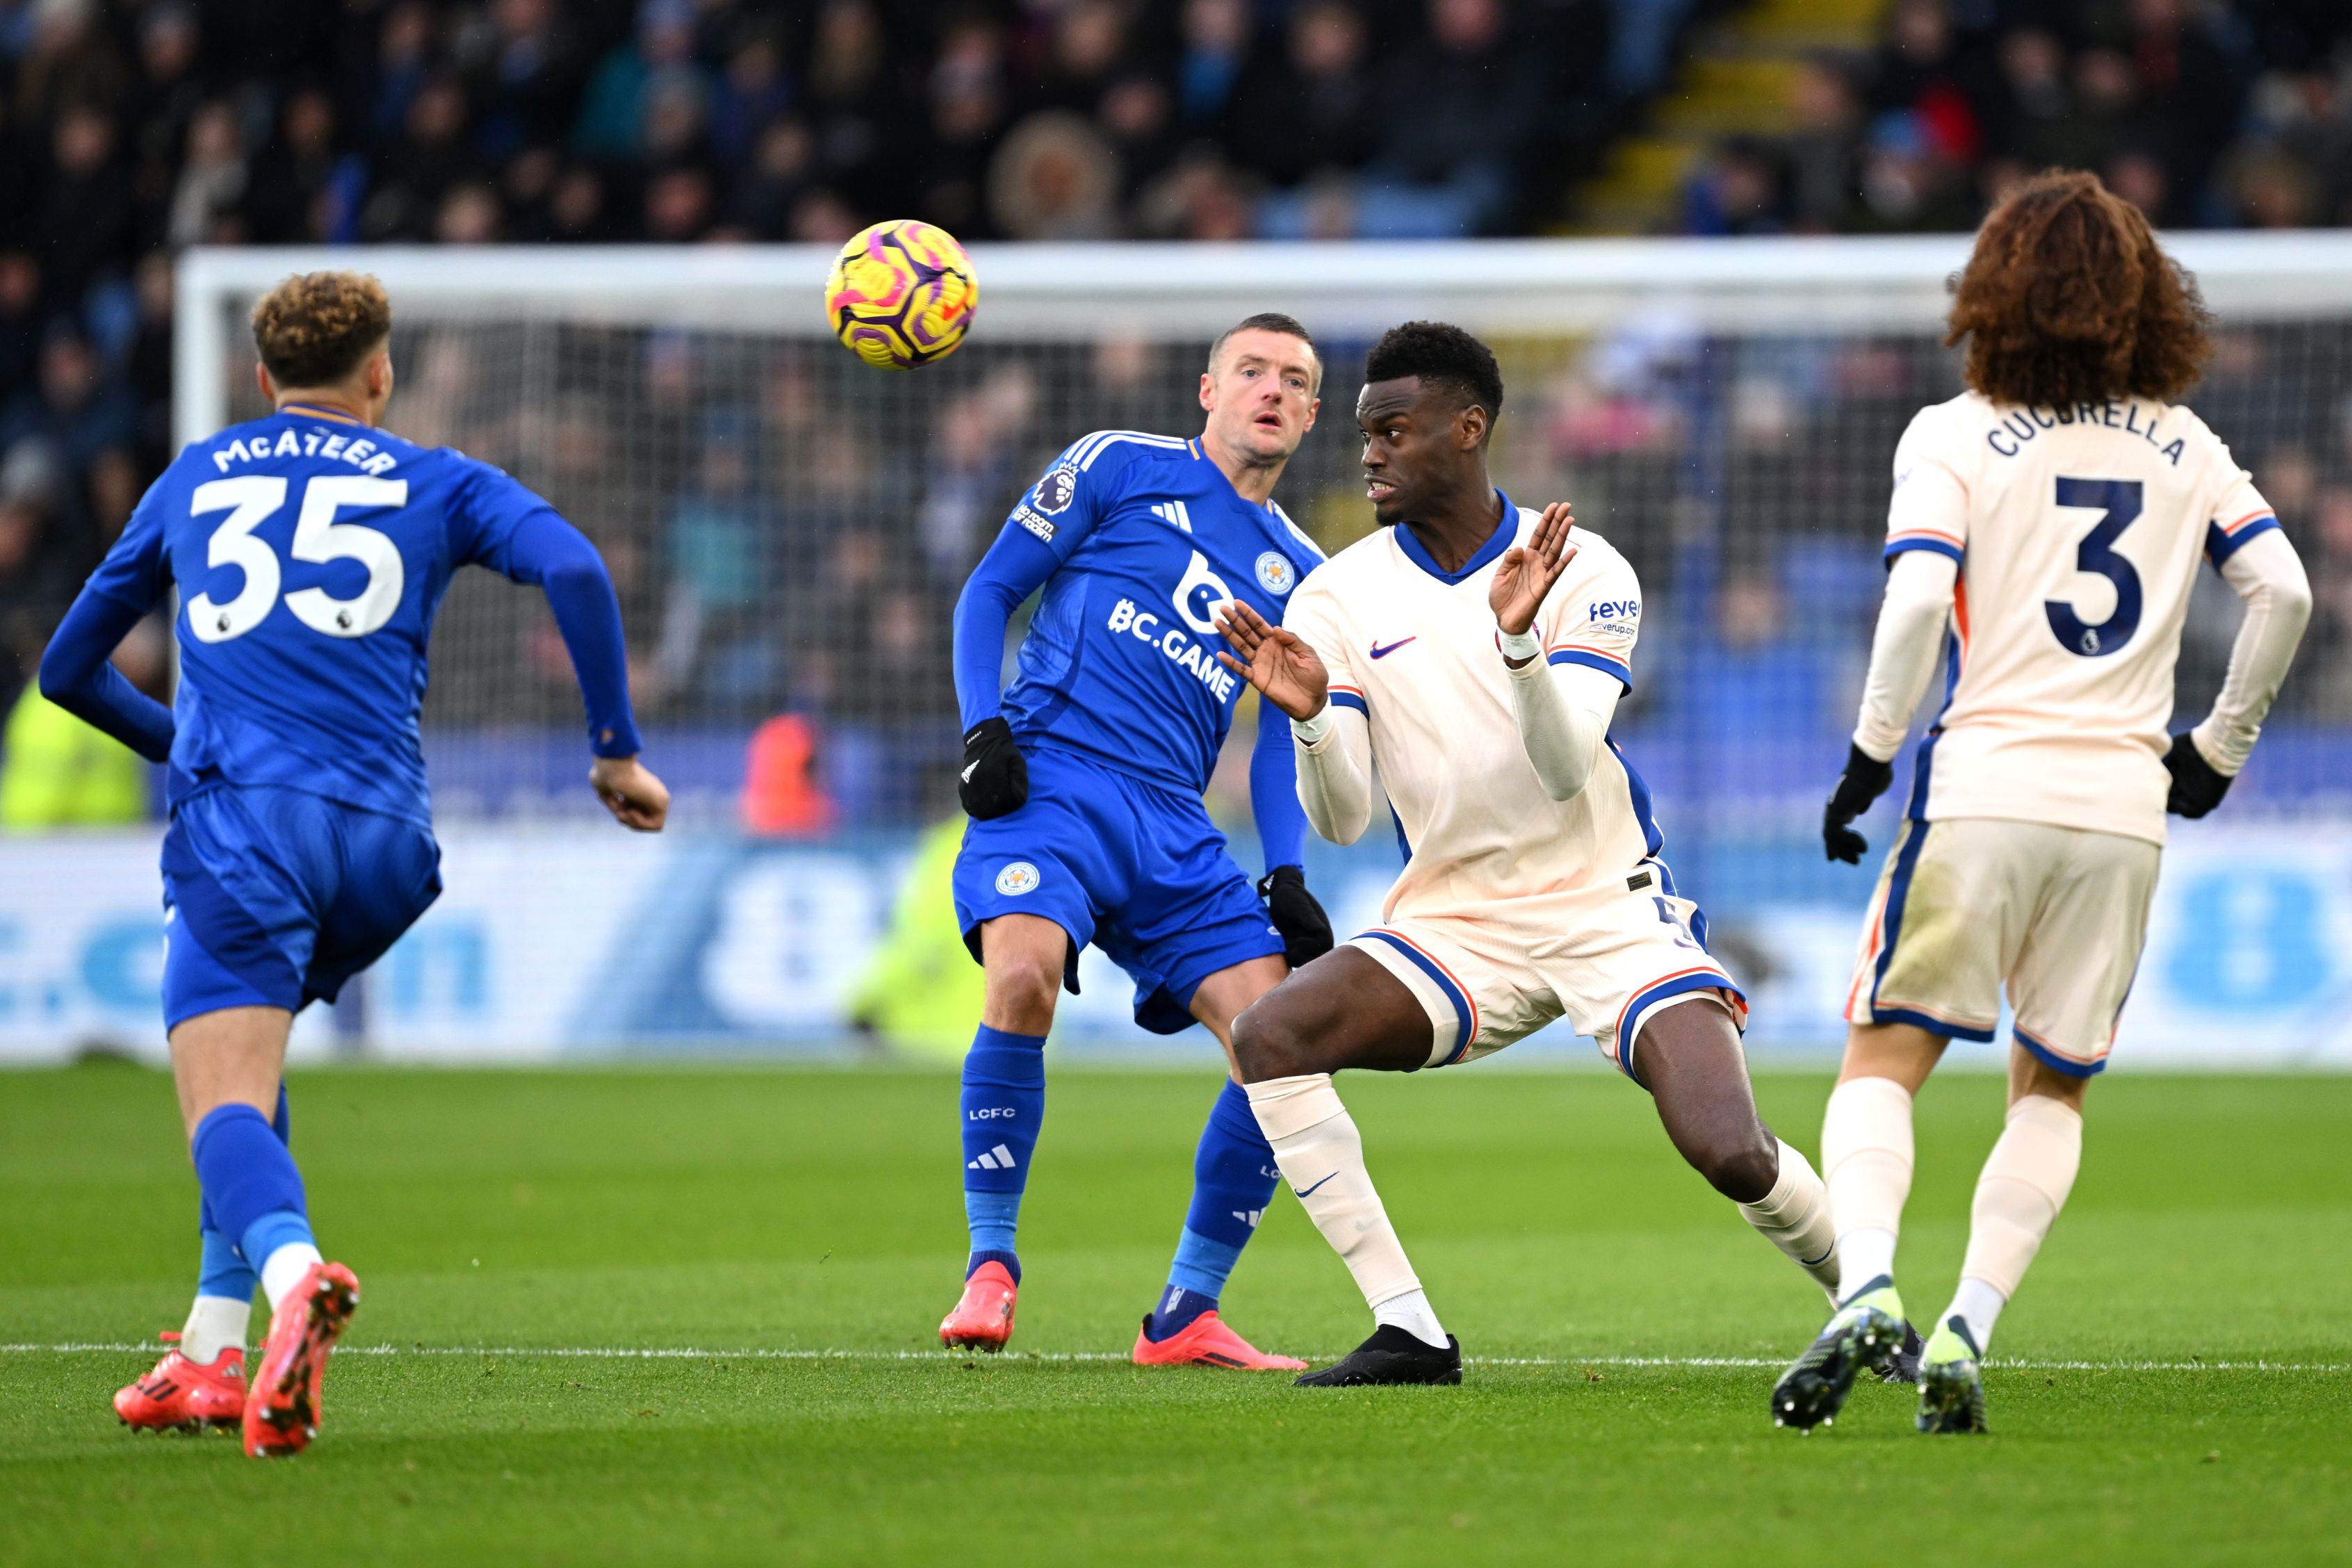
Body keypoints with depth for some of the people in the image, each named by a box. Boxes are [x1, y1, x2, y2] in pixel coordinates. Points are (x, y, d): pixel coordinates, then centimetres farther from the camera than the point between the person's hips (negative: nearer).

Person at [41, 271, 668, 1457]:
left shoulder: (192, 481, 24)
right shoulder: (436, 484, 18)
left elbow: (68, 669, 32)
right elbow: (573, 569, -2)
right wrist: (616, 749, 5)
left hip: (239, 821, -2)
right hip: (383, 836, 2)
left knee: (225, 1102, -14)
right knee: (248, 1054, 24)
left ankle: (290, 1271, -46)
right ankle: (214, 1349, 15)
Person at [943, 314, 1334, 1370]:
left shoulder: (1299, 576, 21)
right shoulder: (1120, 467, 9)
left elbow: (1280, 743, 23)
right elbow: (991, 588, 10)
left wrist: (1285, 879, 7)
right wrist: (983, 726, -5)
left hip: (1173, 829, 5)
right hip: (1049, 778, -5)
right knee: (1023, 976, -32)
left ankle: (1185, 1317, 2)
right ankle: (990, 1265, -17)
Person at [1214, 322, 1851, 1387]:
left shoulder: (1586, 574, -6)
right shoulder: (1339, 599, -1)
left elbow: (1564, 771, -19)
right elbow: (1340, 819, -7)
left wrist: (1519, 641, -35)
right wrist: (1309, 719, -28)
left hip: (1610, 910, -2)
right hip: (1453, 928, 2)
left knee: (1732, 1157, -21)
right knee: (1269, 1035, -24)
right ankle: (1407, 1331, -18)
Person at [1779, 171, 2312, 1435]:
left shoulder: (1955, 437, 0)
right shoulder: (2183, 445, 10)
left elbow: (1918, 600, -13)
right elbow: (2284, 589, 4)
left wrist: (1870, 754, -4)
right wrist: (2218, 748, 14)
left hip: (1985, 790, -3)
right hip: (2124, 805, 3)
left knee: (1884, 1058, 4)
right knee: (2052, 1090, 14)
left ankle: (1864, 1284, -19)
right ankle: (1968, 1327, -2)